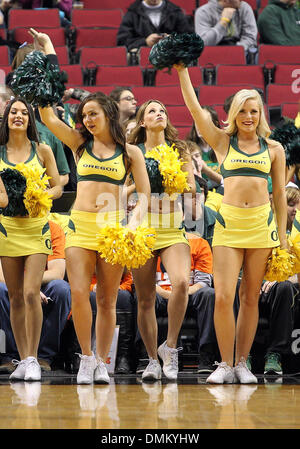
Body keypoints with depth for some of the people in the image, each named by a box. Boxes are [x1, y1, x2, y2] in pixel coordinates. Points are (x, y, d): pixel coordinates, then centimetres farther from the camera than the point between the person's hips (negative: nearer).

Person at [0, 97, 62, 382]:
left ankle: (33, 359, -6)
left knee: (31, 292, -14)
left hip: (36, 227, -2)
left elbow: (57, 187, 6)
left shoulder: (42, 151, 4)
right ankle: (23, 360, 10)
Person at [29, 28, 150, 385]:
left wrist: (135, 219, -14)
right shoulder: (80, 143, 10)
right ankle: (86, 359, 1)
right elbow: (47, 115, 3)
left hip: (113, 225, -1)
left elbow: (144, 192, 6)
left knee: (107, 300, 2)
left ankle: (101, 362, 11)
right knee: (78, 294, -12)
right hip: (80, 224, 1)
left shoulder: (129, 152, 7)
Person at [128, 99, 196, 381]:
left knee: (181, 282, -26)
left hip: (173, 230, 0)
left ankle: (170, 346, -9)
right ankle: (153, 360, 16)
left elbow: (191, 188, 6)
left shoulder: (179, 151, 9)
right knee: (145, 299, 2)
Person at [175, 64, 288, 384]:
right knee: (223, 297, -9)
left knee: (250, 297, 4)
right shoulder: (223, 142, 7)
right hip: (229, 222, -1)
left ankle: (242, 363, 12)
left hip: (262, 225, 1)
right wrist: (182, 70, -4)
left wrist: (282, 237, 9)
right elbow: (194, 108, 1)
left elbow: (279, 193, 12)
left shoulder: (274, 149, 10)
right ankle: (226, 364, 1)